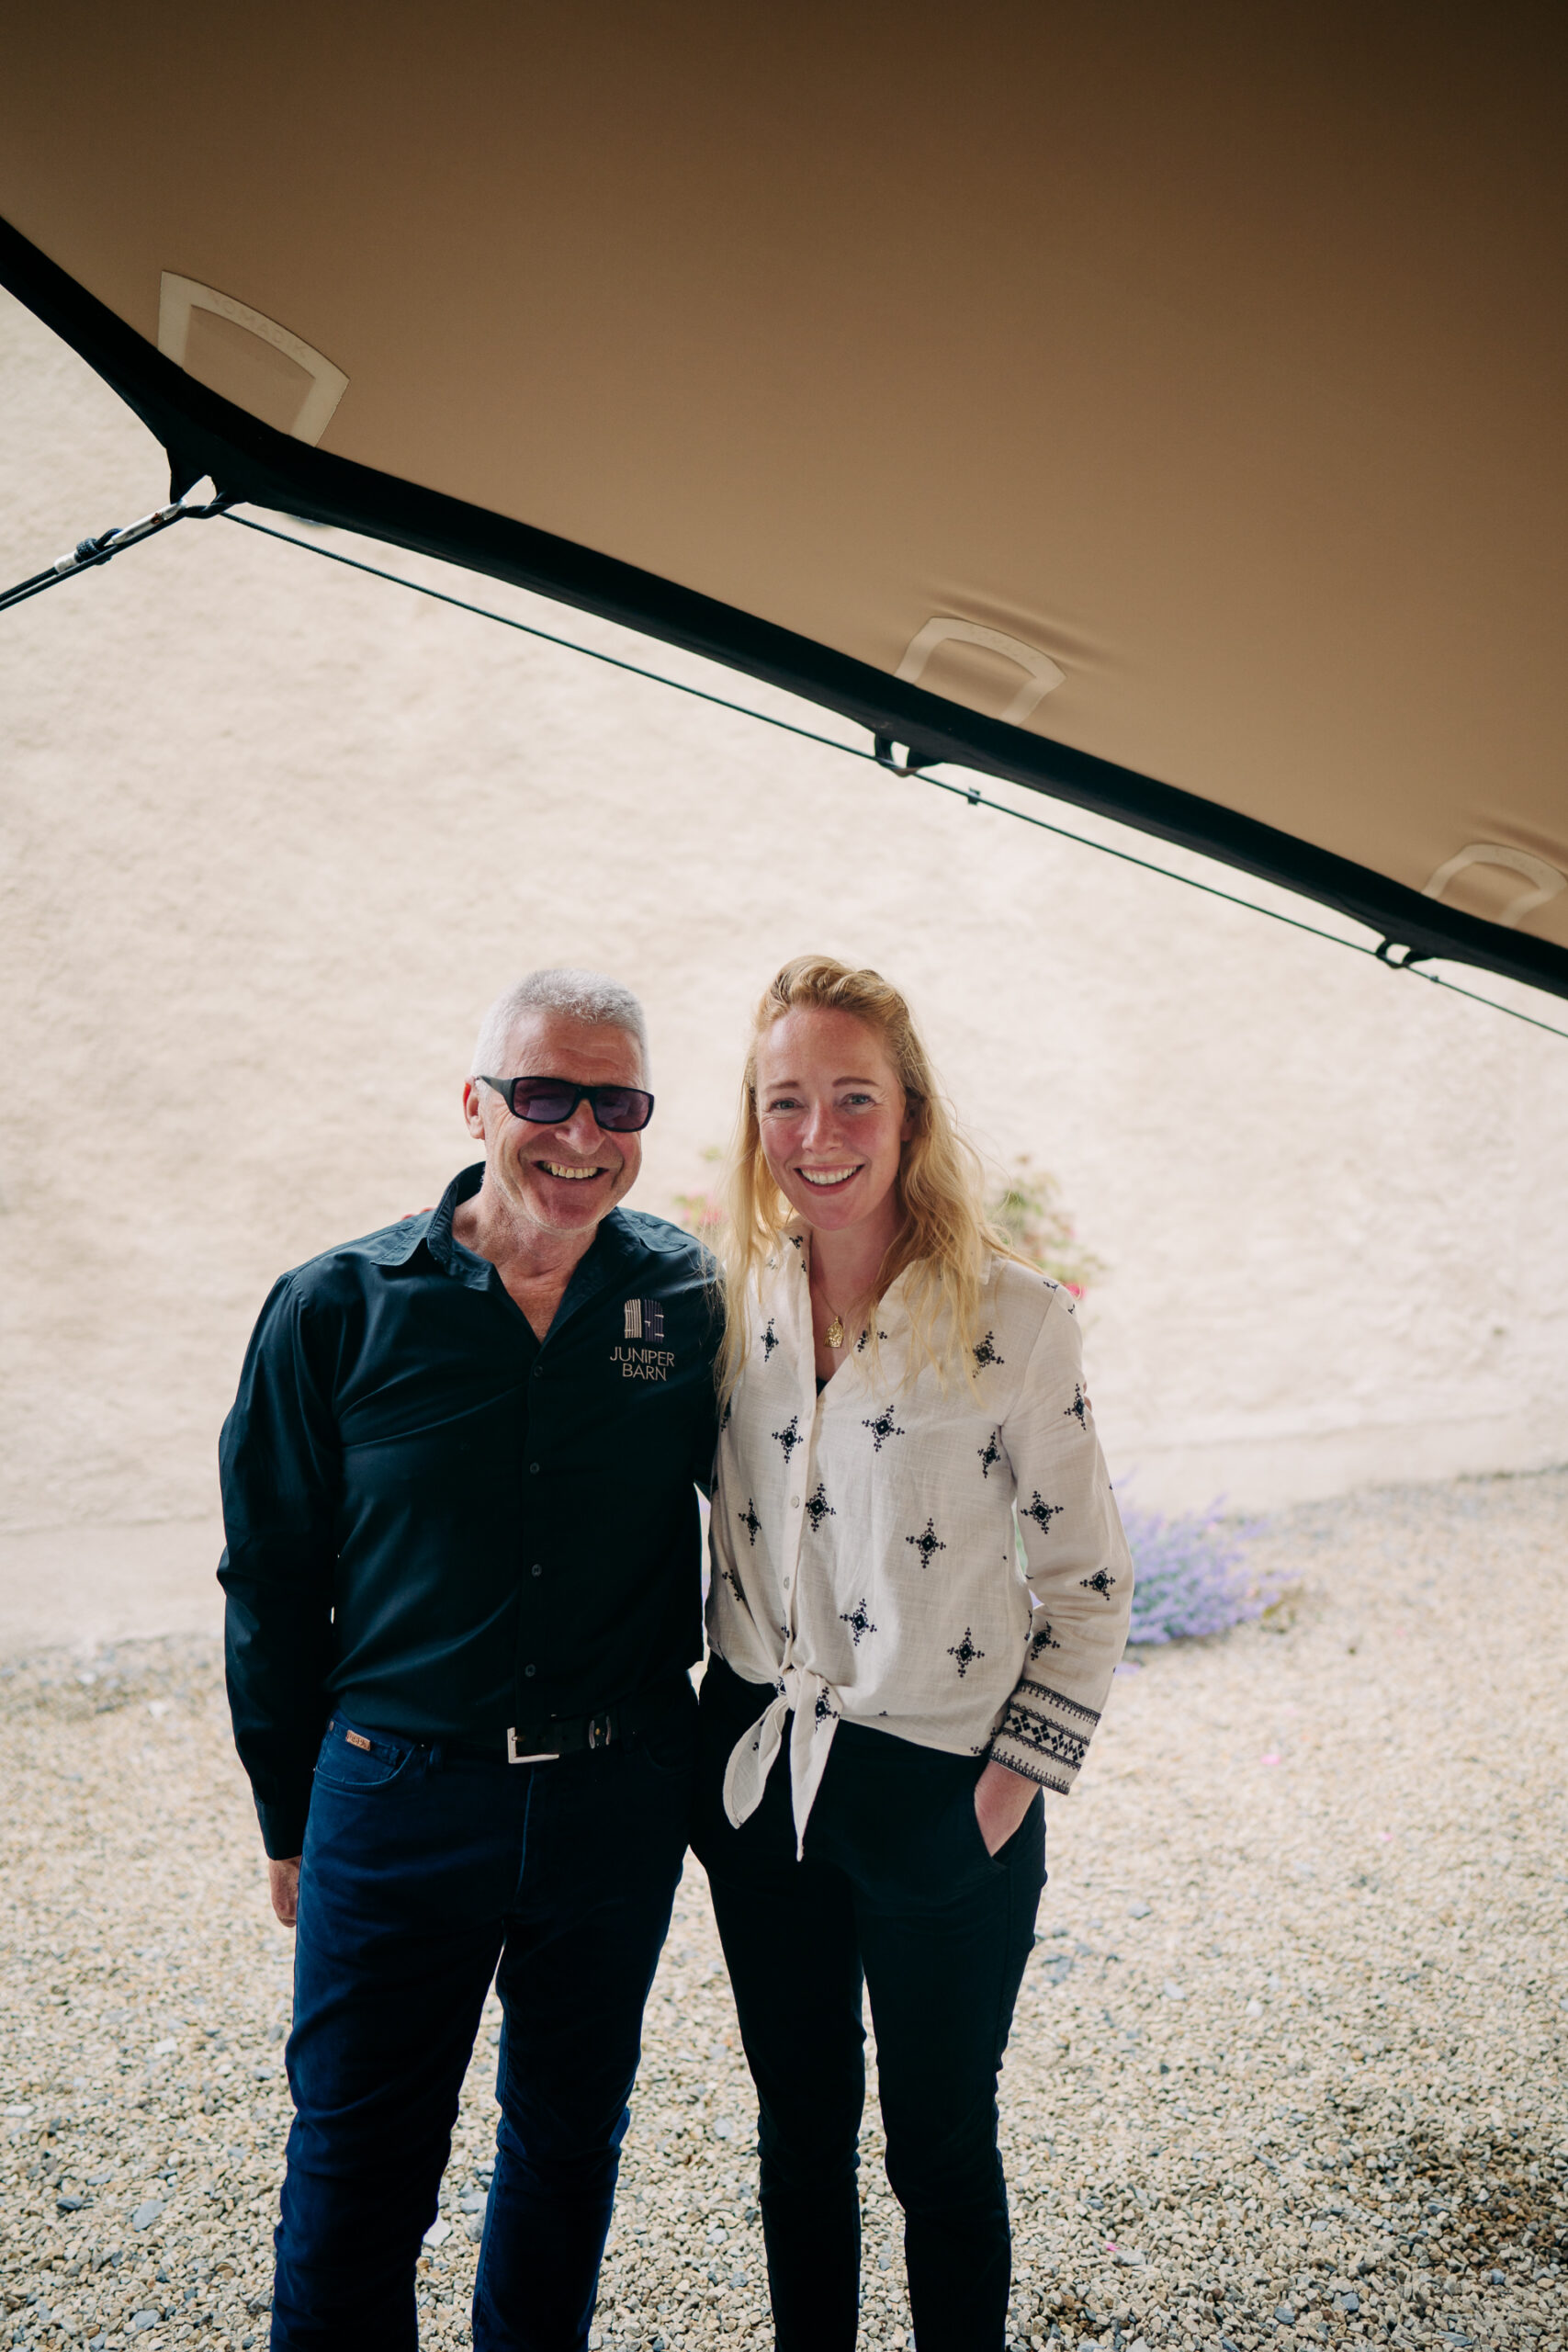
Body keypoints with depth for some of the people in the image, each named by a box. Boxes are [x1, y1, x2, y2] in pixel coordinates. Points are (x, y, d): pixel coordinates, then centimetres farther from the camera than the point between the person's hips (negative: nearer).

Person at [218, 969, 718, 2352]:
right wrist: (290, 1821, 3)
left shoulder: (691, 1300, -5)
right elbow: (271, 1577, -1)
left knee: (570, 2134, 22)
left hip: (620, 1804, 2)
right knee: (358, 2166, 12)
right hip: (397, 1798, -1)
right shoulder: (337, 1309, -8)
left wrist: (723, 1759, 4)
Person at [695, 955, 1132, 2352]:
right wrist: (712, 1733, 7)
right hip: (757, 1777, 4)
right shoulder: (732, 1301, -2)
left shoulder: (1016, 1317, -13)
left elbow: (1088, 1579, -6)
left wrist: (1018, 1778, -9)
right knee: (799, 2127, 21)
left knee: (942, 2147, 14)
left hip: (936, 1791, -3)